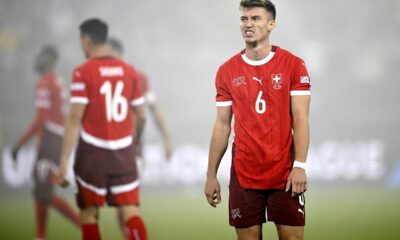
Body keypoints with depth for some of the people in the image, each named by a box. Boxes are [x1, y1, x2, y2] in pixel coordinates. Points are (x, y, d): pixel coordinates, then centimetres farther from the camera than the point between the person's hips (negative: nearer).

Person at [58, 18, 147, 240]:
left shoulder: (83, 73, -7)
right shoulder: (129, 71, 6)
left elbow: (75, 117, -13)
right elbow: (141, 116, 11)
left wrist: (64, 159, -13)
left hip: (93, 151, -3)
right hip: (123, 151, 3)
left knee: (89, 213, 9)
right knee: (130, 211, 0)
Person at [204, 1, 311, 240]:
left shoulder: (293, 65, -1)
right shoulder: (227, 71, 6)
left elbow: (300, 120, -4)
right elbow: (222, 125, 9)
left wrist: (300, 166, -14)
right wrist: (211, 175, 6)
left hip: (284, 174, -2)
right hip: (243, 175, 2)